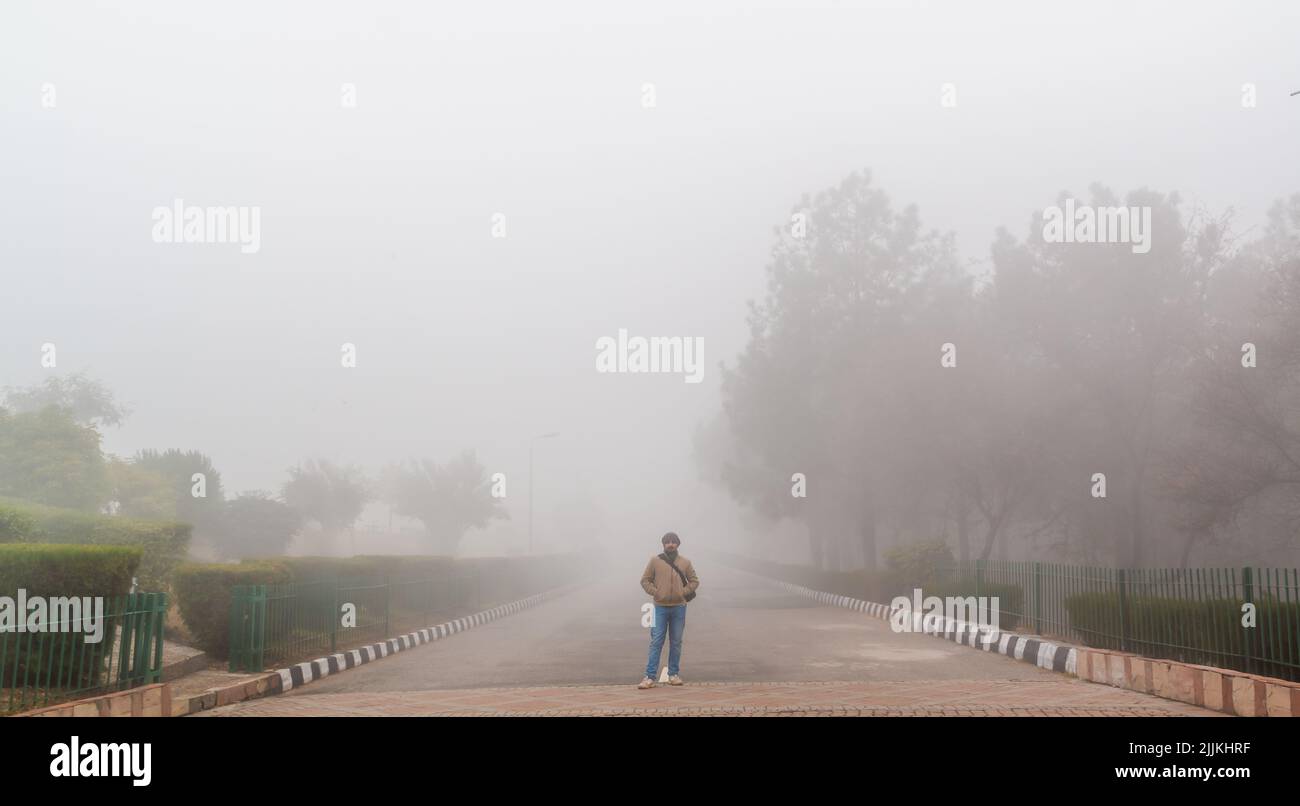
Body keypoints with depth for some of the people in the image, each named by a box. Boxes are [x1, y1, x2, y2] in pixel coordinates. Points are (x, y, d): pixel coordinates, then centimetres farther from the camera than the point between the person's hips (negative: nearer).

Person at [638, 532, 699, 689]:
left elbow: (694, 581, 12)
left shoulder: (685, 563, 6)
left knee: (676, 642, 7)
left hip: (679, 608, 2)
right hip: (660, 607, -2)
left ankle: (674, 674, 15)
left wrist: (684, 593, -3)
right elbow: (645, 580, 5)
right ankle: (649, 677, -7)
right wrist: (655, 592, -8)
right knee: (656, 642, -5)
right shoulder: (655, 561, 2)